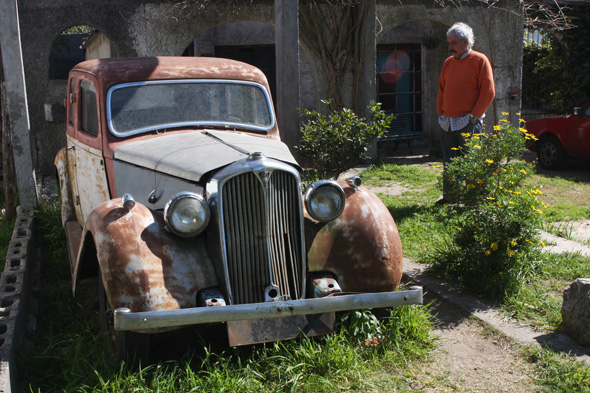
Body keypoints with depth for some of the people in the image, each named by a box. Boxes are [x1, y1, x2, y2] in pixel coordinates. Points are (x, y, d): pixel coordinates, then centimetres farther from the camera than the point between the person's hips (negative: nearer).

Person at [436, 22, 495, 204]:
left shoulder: (480, 60, -3)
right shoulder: (448, 62, 15)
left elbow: (488, 91, -8)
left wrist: (474, 115, -11)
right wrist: (440, 112, 11)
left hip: (468, 123, -6)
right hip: (447, 123, 6)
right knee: (449, 163, 10)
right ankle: (449, 195, 21)